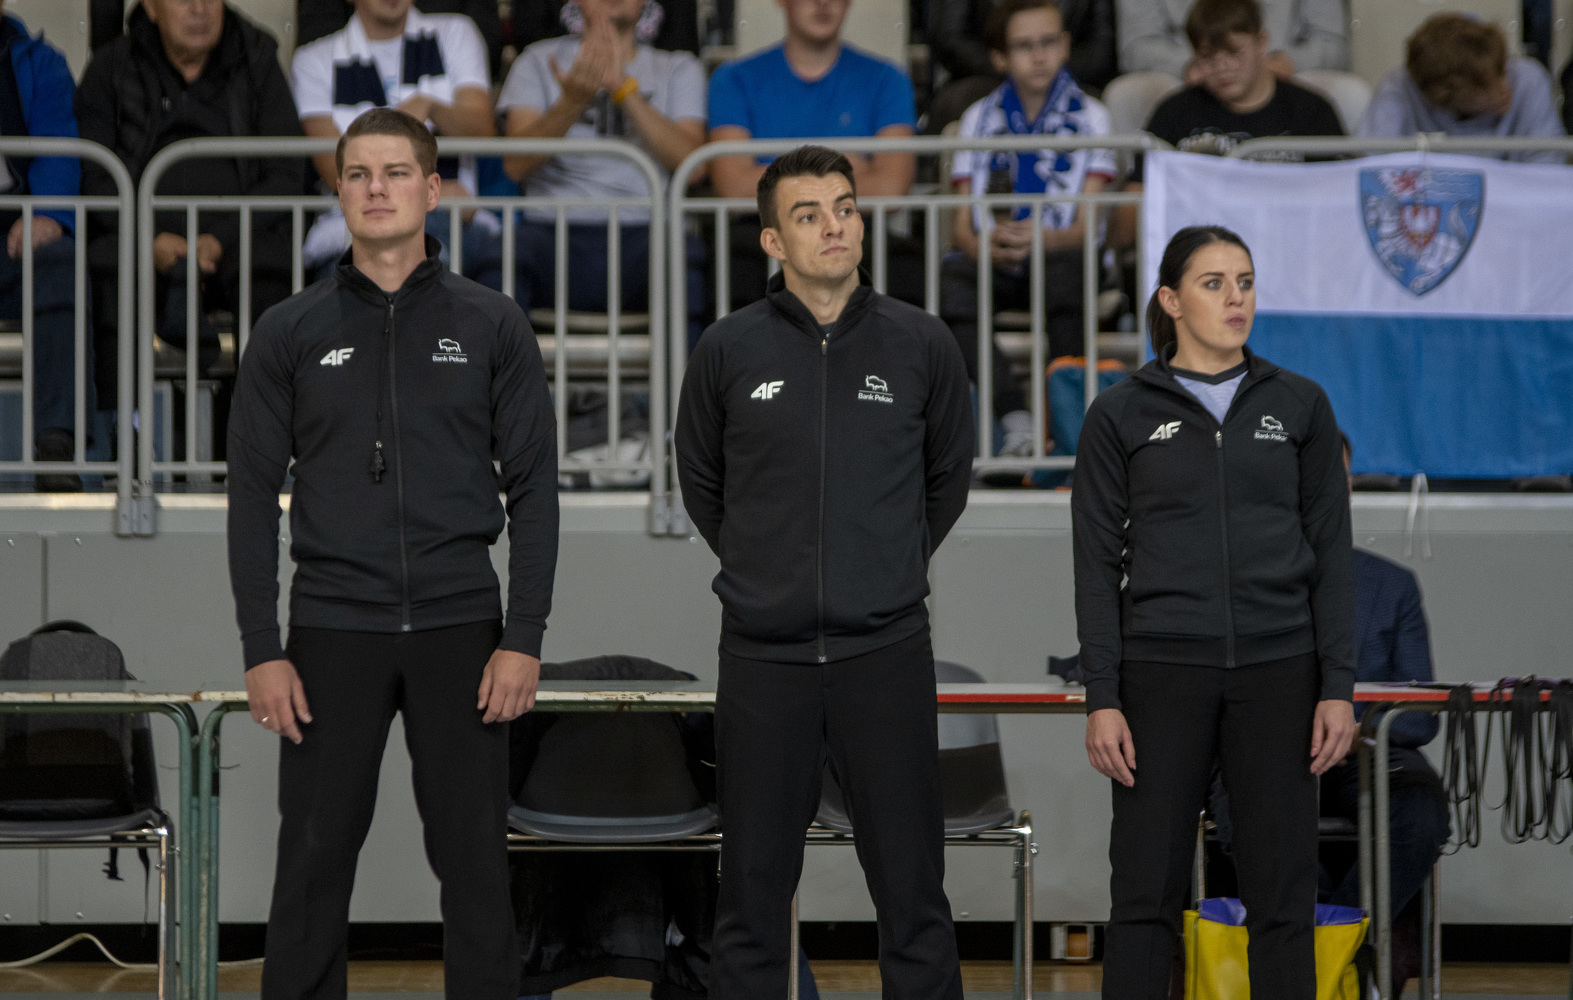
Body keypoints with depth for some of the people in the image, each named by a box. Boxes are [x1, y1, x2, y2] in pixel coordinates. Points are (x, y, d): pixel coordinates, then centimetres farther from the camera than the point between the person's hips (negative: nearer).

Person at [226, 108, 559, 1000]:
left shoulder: (492, 326, 3)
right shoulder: (292, 333, 4)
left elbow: (534, 490, 2)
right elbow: (254, 497, 3)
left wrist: (524, 640, -6)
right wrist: (262, 650, -4)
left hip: (459, 629, 0)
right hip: (333, 632, 0)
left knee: (476, 861, 2)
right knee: (314, 863, 2)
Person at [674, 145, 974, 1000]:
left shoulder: (921, 345, 1)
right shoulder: (729, 351, 0)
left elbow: (947, 481, 16)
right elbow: (701, 487, 14)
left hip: (887, 653, 0)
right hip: (763, 659, 0)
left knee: (912, 894, 3)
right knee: (753, 893, 6)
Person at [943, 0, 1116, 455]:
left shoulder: (1088, 116, 5)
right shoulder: (980, 118, 12)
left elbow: (1086, 228, -4)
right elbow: (963, 226, 4)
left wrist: (1042, 240, -27)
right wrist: (988, 246, -21)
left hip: (1059, 253, -2)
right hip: (994, 264, 2)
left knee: (1070, 272, -38)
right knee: (949, 282, -32)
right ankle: (1017, 421, -35)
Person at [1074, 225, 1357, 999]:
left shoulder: (1299, 405, 7)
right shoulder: (1121, 413, 2)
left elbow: (1330, 552, 6)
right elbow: (1097, 564, 0)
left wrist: (1339, 687, -2)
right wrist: (1102, 700, -7)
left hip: (1277, 673, 1)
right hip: (1163, 673, -1)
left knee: (1282, 895, 3)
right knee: (1146, 894, 0)